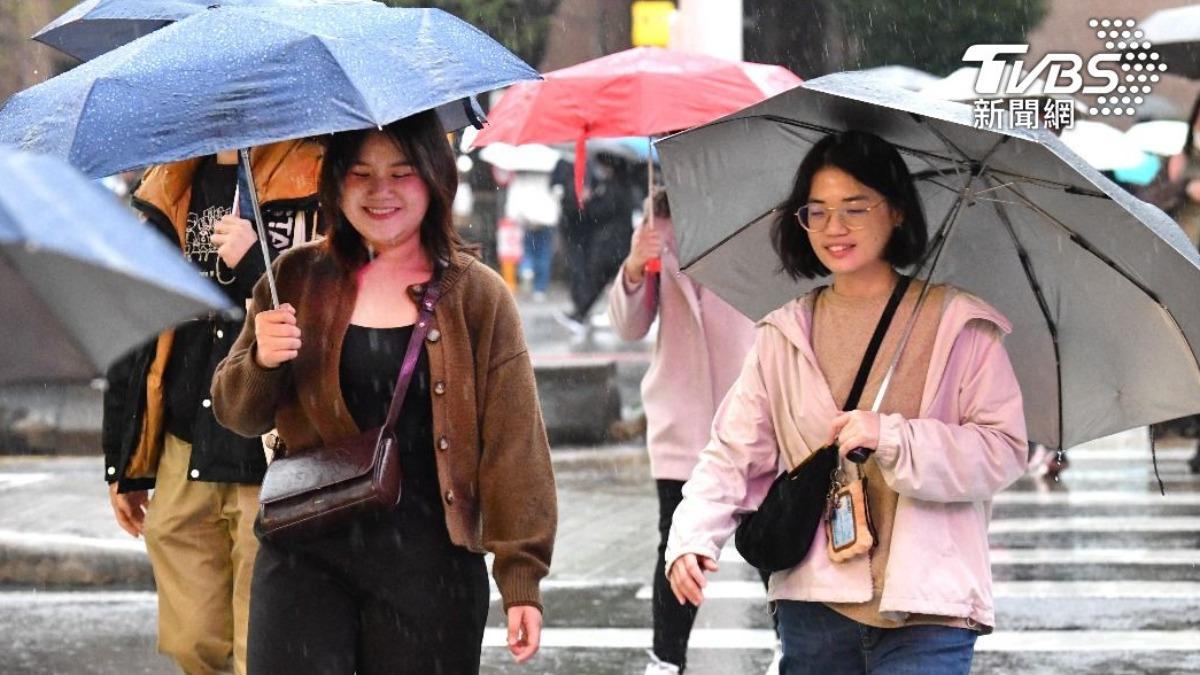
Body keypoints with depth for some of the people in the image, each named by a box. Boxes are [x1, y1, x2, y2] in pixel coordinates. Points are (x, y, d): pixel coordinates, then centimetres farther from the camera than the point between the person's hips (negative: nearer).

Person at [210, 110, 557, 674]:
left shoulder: (478, 296, 3)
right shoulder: (298, 279, 8)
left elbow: (514, 443, 1)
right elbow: (238, 415, 11)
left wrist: (521, 575, -5)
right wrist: (262, 361, -12)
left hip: (429, 565, -1)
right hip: (306, 557, 1)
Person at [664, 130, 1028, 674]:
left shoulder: (957, 325, 1)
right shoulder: (784, 335, 11)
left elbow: (1004, 452, -5)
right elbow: (733, 451, 7)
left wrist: (894, 439, -18)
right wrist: (693, 538, -9)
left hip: (926, 609, -3)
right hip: (813, 604, 3)